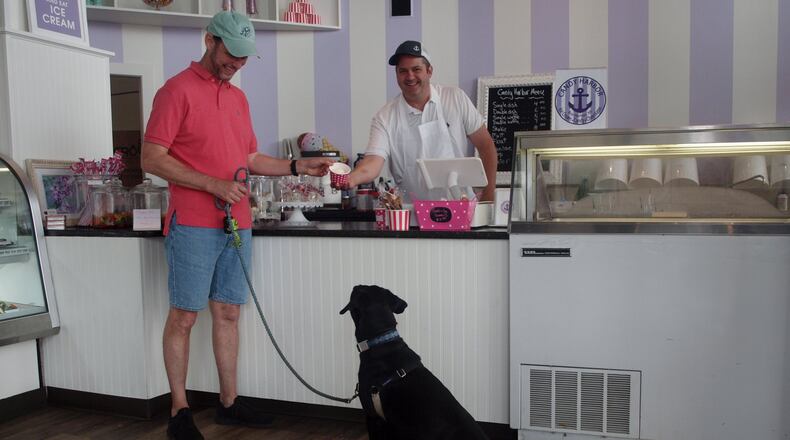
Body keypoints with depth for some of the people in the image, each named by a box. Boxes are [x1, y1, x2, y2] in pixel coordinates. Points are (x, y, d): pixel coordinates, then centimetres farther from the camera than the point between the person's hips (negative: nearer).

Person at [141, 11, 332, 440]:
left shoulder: (238, 97, 17)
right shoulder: (178, 90, -5)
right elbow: (151, 159, -11)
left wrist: (297, 167, 10)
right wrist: (213, 185, -17)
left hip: (236, 224, 7)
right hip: (193, 226, -7)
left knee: (227, 313, 11)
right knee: (184, 316, 1)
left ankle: (229, 402, 20)